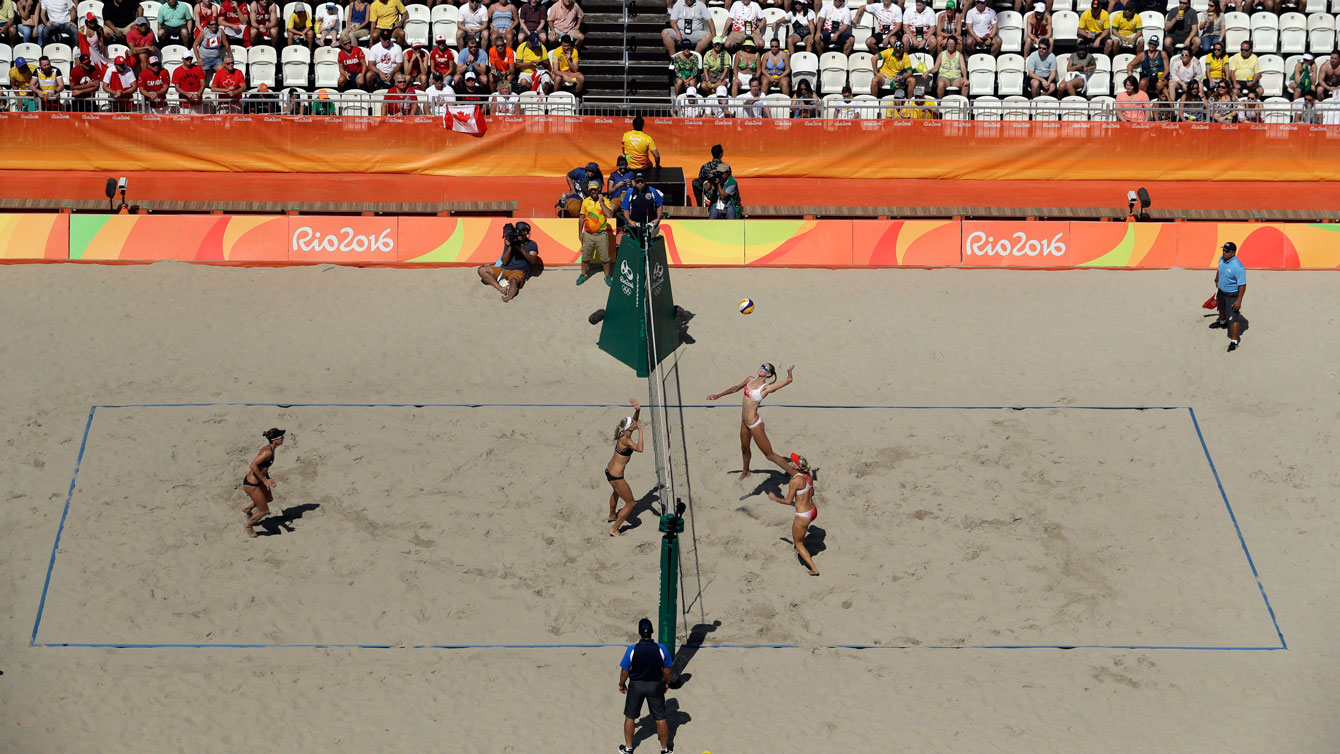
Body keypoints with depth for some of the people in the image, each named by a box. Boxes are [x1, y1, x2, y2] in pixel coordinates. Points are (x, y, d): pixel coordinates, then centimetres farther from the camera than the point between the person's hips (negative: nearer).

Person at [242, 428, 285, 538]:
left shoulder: (270, 449, 4)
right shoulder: (268, 452, -26)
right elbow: (253, 466, -32)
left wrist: (268, 479, 14)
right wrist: (265, 480, -28)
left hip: (257, 481, 10)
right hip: (251, 485, -10)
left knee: (269, 498, 31)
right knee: (264, 511, 5)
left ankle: (247, 509, 48)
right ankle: (248, 526, 29)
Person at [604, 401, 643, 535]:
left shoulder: (624, 433, -5)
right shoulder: (625, 440, -30)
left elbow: (635, 419, 9)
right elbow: (639, 449, -46)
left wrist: (638, 410, -12)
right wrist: (640, 431, -38)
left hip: (609, 470, 10)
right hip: (616, 477, -10)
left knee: (616, 492, 39)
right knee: (630, 504, 6)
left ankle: (612, 516, 63)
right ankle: (614, 529, 14)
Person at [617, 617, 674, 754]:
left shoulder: (632, 650, -20)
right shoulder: (661, 649, -17)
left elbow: (624, 671, -10)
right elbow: (667, 670, -5)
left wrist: (621, 684, 9)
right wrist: (666, 683, 14)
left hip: (636, 686, 0)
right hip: (655, 686, 1)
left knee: (630, 717, 18)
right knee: (660, 718, 14)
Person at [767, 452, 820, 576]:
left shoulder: (794, 481, -23)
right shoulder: (808, 476, -1)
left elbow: (788, 501, -16)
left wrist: (775, 498, 0)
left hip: (803, 516, -8)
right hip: (813, 511, 8)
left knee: (798, 543, 14)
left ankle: (814, 569, 12)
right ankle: (801, 553, 56)